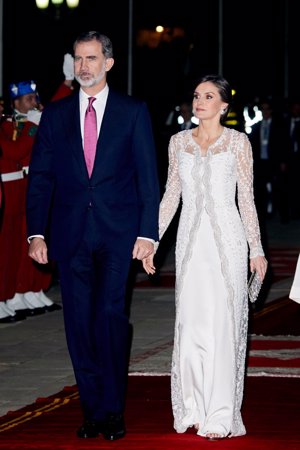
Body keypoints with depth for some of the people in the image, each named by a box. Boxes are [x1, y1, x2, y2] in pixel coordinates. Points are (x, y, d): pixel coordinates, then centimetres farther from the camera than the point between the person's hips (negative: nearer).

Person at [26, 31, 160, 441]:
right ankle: (92, 410, 12)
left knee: (110, 315, -11)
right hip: (71, 234, 3)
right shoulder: (56, 114, 10)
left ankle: (113, 410, -1)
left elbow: (148, 176, 1)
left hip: (118, 235, -3)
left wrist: (147, 233, -7)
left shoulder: (133, 111, 4)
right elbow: (40, 176, 8)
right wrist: (37, 233, -2)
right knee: (79, 323, 3)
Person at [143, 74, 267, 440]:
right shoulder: (179, 141, 10)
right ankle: (192, 408, 12)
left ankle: (219, 415, 0)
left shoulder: (238, 142, 1)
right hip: (191, 241, 3)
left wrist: (256, 249, -3)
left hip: (227, 239, -3)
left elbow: (246, 199, 1)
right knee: (190, 323, 2)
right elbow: (171, 195, 13)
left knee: (221, 324, -4)